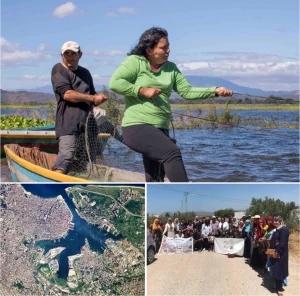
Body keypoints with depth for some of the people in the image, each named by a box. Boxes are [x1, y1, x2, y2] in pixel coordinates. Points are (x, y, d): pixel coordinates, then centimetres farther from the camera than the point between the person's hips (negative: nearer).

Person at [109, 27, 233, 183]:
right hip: (137, 127, -7)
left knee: (155, 180, 11)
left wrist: (215, 91, -4)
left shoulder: (171, 68, 12)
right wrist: (143, 90, -17)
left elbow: (187, 91, 7)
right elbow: (114, 82, -14)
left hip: (160, 129, 7)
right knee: (172, 152, -27)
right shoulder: (135, 61, -5)